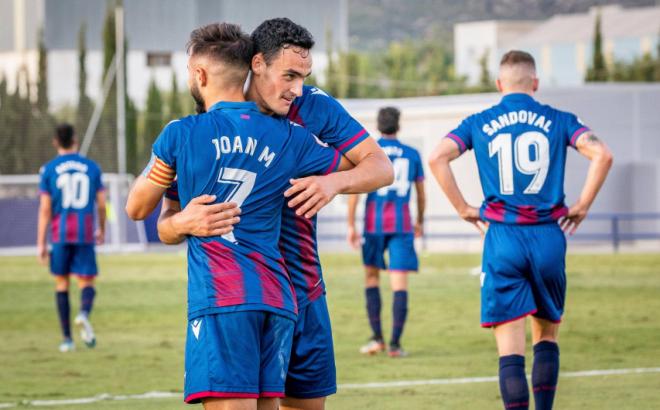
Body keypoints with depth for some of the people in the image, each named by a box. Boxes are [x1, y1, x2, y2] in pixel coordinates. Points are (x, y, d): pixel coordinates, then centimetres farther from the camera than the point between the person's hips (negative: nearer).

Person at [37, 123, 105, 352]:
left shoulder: (48, 170, 0)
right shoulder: (92, 167, 5)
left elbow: (45, 209, -4)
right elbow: (101, 204, 7)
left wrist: (41, 244, -2)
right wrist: (102, 230, 24)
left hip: (60, 235, 0)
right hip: (86, 235, 0)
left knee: (62, 284, 12)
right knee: (87, 283, 5)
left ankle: (67, 339, 10)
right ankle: (84, 313, -29)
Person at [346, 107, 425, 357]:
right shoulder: (412, 154, 9)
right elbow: (421, 193, 16)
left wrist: (351, 225, -2)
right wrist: (420, 221, 31)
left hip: (374, 222, 0)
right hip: (402, 223, 0)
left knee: (371, 275, 15)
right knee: (399, 282, -2)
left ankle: (377, 338, 8)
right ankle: (395, 343, -8)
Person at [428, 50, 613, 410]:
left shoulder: (479, 123, 7)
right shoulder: (558, 120, 6)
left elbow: (437, 158, -6)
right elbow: (601, 154, -8)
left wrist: (463, 208, 2)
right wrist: (582, 206, 1)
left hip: (502, 238, -1)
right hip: (549, 236, 1)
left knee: (510, 349, -1)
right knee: (546, 335, 18)